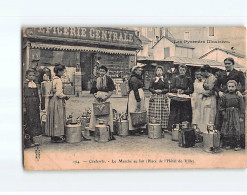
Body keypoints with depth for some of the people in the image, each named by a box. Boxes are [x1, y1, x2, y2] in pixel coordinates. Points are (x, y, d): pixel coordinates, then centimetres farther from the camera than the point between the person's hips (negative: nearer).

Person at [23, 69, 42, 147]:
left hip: (35, 105, 7)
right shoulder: (25, 84, -6)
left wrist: (38, 105, 14)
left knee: (35, 122, 8)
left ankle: (32, 140, 16)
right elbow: (23, 96, -11)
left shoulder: (35, 84, 13)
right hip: (28, 104, -7)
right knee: (28, 122, -6)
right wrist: (24, 107, -17)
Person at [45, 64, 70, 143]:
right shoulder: (58, 80, -16)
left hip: (52, 100, 9)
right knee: (58, 118, -1)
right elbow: (59, 93, -21)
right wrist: (65, 96, -5)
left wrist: (63, 96, 14)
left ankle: (53, 136, 20)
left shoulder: (54, 79, 10)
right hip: (58, 102, -9)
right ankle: (57, 137, 5)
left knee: (53, 119, 12)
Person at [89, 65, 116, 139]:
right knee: (96, 114, -3)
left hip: (106, 99, -3)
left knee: (108, 114, -5)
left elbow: (111, 91, -2)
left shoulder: (108, 79, 2)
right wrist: (95, 96, -7)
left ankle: (110, 133, -1)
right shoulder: (96, 80, 11)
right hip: (97, 99, 3)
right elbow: (93, 92, 13)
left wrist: (106, 97, -12)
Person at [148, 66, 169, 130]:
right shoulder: (153, 80, 11)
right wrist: (155, 91, -11)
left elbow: (167, 89, 4)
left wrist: (161, 91, -12)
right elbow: (150, 88, 7)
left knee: (162, 112, -5)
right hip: (154, 97, 1)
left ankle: (162, 127, -1)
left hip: (163, 97, -1)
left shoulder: (165, 80, 8)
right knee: (154, 112, -4)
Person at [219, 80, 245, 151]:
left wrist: (241, 117, -6)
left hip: (236, 115, -2)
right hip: (227, 115, 2)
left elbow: (242, 107, -1)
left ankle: (237, 145, 6)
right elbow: (221, 106, 9)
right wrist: (223, 114, -2)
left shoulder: (238, 96, -1)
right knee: (227, 130, 3)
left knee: (237, 130, -4)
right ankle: (227, 144, 16)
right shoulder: (225, 96, 4)